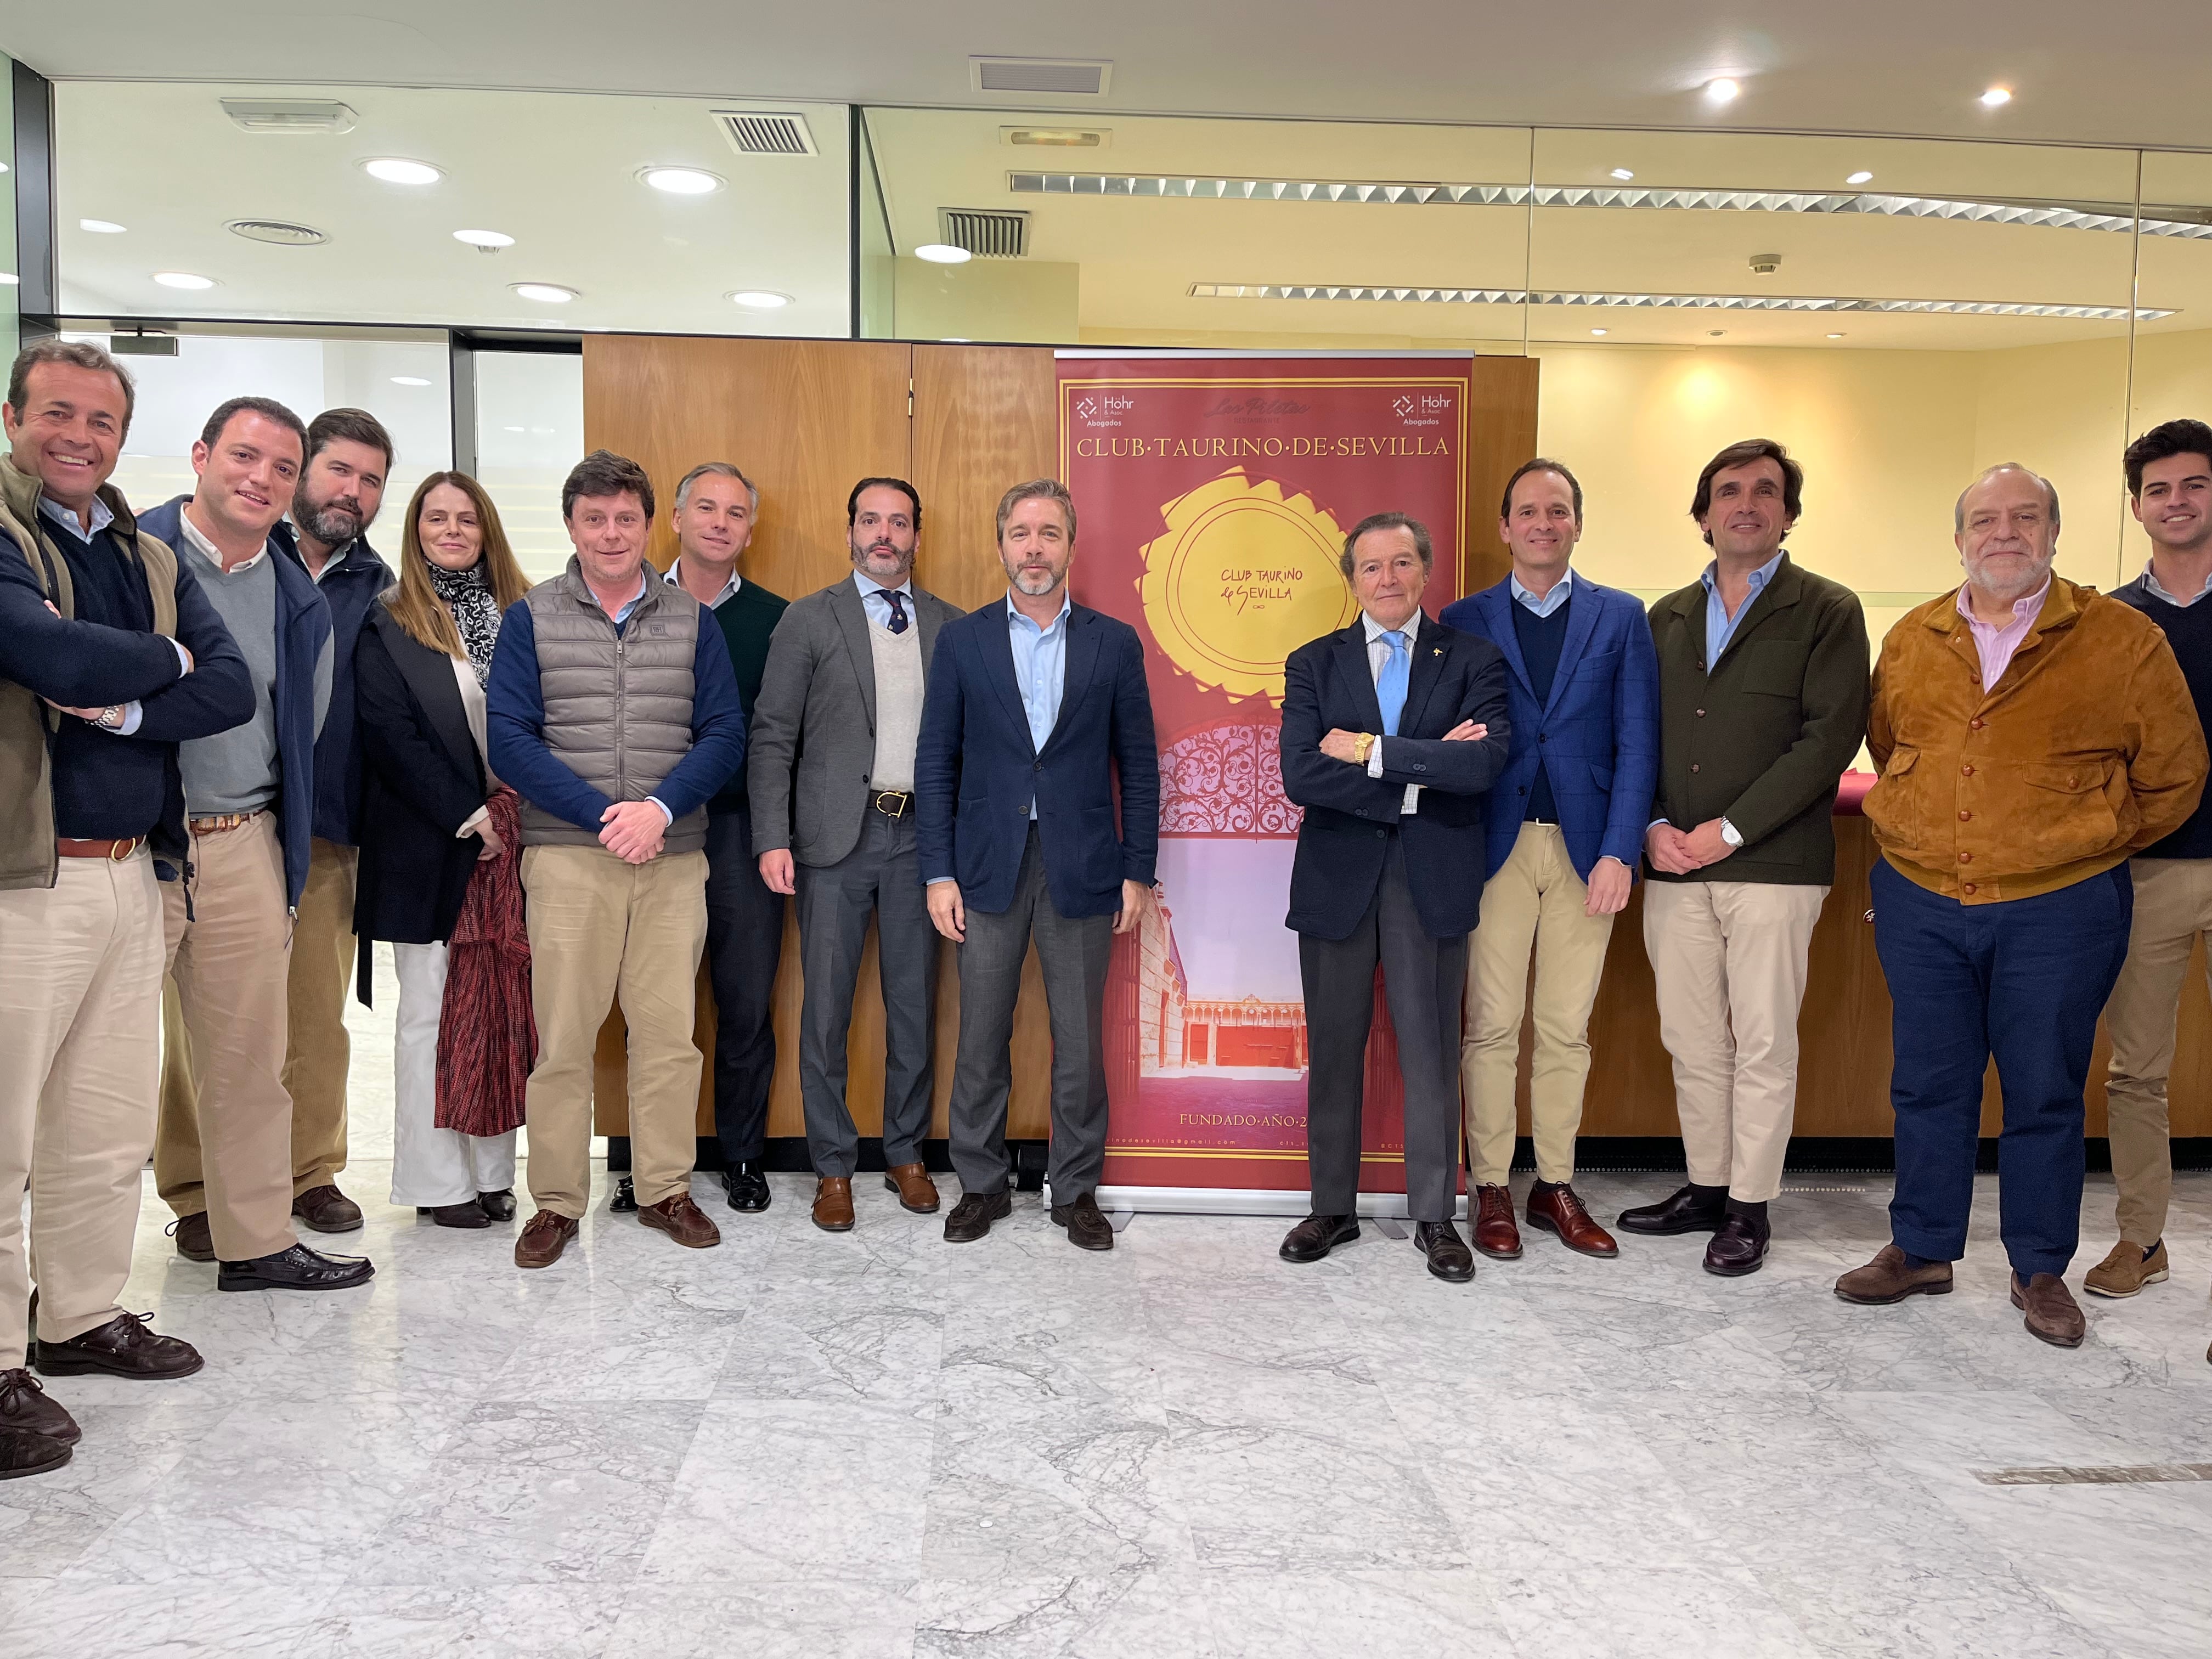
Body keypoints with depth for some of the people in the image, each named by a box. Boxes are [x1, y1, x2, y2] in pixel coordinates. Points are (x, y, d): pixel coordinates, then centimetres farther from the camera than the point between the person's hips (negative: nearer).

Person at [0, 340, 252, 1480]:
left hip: (130, 874, 7)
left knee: (109, 1128, 15)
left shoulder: (151, 559, 15)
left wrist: (126, 708, -12)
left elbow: (232, 688, 5)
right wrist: (163, 658, -3)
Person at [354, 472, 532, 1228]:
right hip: (430, 847, -3)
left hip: (512, 842, 3)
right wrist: (470, 816, -12)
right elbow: (391, 737, -6)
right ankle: (438, 1179, 13)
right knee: (431, 1011, 4)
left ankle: (493, 1172, 14)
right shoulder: (387, 626, 2)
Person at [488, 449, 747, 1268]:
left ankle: (666, 1190, 18)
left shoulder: (691, 620, 11)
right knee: (562, 1036, 0)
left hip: (673, 858, 2)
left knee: (669, 1031, 4)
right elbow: (510, 738, -2)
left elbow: (724, 733, 4)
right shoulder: (530, 619, 7)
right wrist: (603, 816, -12)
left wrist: (660, 809, -12)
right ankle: (556, 1202, 13)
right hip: (567, 855, -1)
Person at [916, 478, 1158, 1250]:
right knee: (981, 1039, 7)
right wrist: (939, 874, -2)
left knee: (1080, 1041, 6)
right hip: (988, 867, 0)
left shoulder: (1114, 643, 4)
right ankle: (982, 1183, 23)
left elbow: (1138, 764, 5)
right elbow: (935, 762, 4)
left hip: (1081, 868, 0)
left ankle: (1076, 1190, 21)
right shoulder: (961, 641, 5)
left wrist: (1138, 872, 1)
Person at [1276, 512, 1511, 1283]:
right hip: (1337, 879, 1)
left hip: (1433, 881, -1)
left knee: (1432, 1052, 5)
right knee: (1334, 1050, 10)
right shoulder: (1312, 664, 5)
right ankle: (1333, 1207, 25)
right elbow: (1300, 775, -10)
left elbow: (1486, 762, -15)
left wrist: (1372, 750, -15)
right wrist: (1421, 772, -14)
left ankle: (1434, 1216, 19)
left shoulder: (1473, 660, 3)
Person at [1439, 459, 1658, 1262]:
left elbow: (1637, 744, 2)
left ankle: (1555, 1187, 20)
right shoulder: (1464, 621, 6)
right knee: (1491, 1028, 2)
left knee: (1568, 1030, 8)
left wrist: (1619, 853, -7)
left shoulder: (1621, 618, 7)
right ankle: (1492, 1190, 14)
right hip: (1497, 847, -1)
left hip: (1585, 849, 1)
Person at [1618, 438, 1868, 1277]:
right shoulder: (1667, 617, 15)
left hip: (1773, 863, -4)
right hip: (1674, 865, 4)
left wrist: (1727, 831, -14)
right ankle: (1706, 1189, 24)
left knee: (1763, 1046, 2)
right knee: (1692, 1041, 10)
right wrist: (1654, 825, -5)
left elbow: (1830, 737, -9)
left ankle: (1750, 1207, 15)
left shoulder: (1827, 611, 1)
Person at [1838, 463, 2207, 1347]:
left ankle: (2040, 1270, 23)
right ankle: (1921, 1249, 25)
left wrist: (2091, 844, 8)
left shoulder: (2123, 638, -4)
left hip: (2059, 909, -2)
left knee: (2044, 1093, 7)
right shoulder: (1911, 640, 5)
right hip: (1920, 904, 3)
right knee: (1928, 1084, 11)